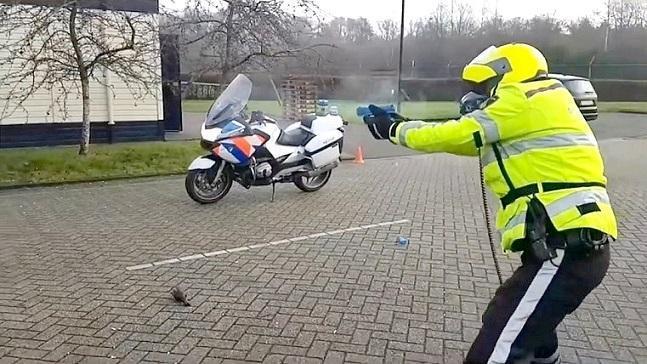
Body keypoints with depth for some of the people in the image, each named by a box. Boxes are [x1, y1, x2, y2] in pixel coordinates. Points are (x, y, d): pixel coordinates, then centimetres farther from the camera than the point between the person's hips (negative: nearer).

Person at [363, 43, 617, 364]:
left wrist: (394, 130, 7)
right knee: (519, 324, 30)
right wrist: (401, 124, 17)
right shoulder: (534, 108, 22)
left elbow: (455, 136, -8)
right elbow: (473, 141, 21)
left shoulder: (524, 100, -7)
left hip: (564, 249, -10)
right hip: (576, 246, 10)